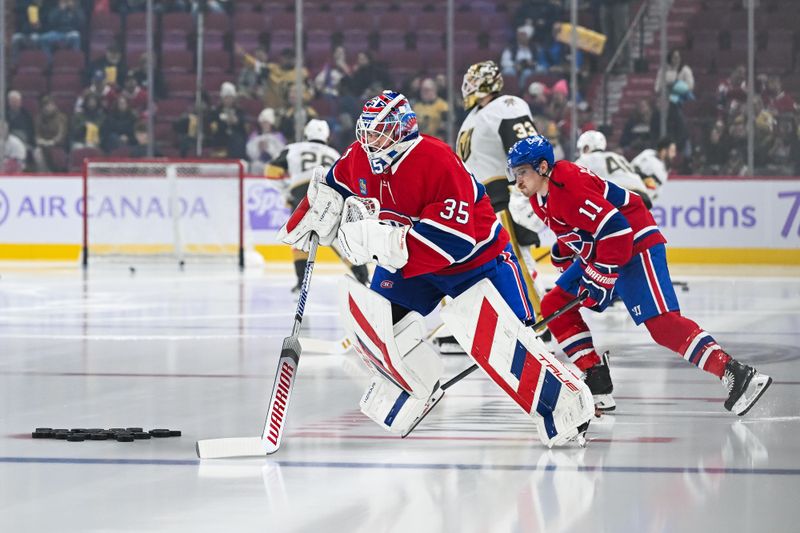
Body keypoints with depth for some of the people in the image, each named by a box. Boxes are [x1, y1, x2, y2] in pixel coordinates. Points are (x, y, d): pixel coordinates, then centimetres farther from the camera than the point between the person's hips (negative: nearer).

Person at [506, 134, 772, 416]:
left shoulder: (569, 186, -24)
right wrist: (568, 273, 23)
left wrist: (602, 279, -25)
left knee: (662, 323, -22)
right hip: (597, 252, 11)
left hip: (636, 245, -11)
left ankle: (736, 375, -27)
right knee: (555, 306, 7)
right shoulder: (540, 197, 8)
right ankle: (598, 386, 6)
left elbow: (615, 229, -29)